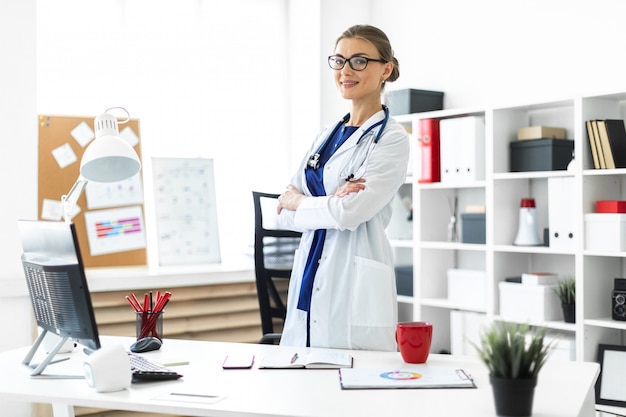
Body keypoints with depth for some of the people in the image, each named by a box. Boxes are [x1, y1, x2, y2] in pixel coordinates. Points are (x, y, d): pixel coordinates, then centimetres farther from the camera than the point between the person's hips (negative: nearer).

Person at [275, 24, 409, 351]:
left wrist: (297, 201, 0)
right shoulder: (326, 137, 14)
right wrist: (331, 201, -11)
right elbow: (284, 215, 8)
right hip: (309, 283, 6)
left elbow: (351, 212, -17)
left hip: (356, 293, -6)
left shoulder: (391, 139, -5)